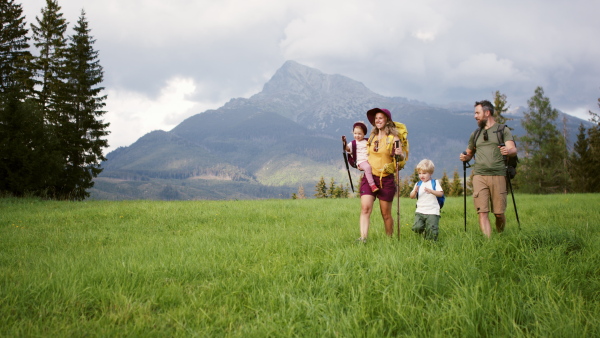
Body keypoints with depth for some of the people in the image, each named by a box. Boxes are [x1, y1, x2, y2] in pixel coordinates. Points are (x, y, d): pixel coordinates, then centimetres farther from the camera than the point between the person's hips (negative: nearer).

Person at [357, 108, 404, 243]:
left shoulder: (393, 139, -3)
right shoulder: (372, 137, 12)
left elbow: (402, 157, -5)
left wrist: (400, 154, -26)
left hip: (386, 179, -3)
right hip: (369, 177, 4)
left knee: (386, 214, 5)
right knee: (365, 208, -14)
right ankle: (362, 238, -20)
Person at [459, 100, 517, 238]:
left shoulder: (503, 130, 9)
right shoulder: (475, 134, 22)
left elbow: (513, 150, -3)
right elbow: (469, 153, 29)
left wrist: (509, 151, -27)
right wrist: (465, 157, 5)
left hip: (498, 175, -3)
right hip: (479, 176, 3)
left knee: (499, 213, 0)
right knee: (482, 212, -10)